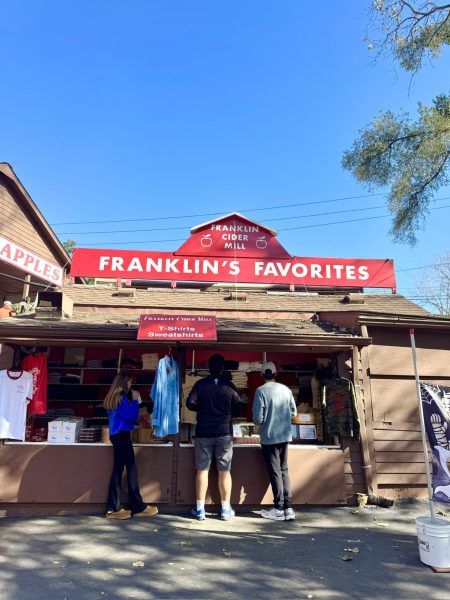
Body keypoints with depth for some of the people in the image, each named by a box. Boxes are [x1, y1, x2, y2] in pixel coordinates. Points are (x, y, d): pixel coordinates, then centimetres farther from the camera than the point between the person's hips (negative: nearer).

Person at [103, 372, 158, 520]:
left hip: (116, 435, 9)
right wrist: (135, 400, -7)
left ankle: (113, 508, 12)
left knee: (118, 470, 9)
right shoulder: (121, 397, -14)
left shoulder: (113, 397, 14)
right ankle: (138, 507, 5)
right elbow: (132, 416, -14)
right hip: (122, 435, -9)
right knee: (131, 469, -3)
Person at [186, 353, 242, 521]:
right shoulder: (229, 385, -2)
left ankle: (200, 509, 13)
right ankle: (226, 510, 14)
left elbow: (190, 403, -9)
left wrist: (202, 409, 10)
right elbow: (238, 407, 1)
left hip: (203, 433, 0)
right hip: (224, 433, 0)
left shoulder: (200, 384, -3)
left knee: (202, 470, 7)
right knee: (224, 471, 7)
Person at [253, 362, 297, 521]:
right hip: (285, 436, 5)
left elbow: (257, 418, -17)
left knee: (275, 472, 6)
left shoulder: (261, 391, -14)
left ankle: (279, 509, 13)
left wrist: (258, 422, 5)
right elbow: (293, 412, 9)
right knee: (284, 470, 15)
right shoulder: (286, 389, 1)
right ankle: (288, 508, 17)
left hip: (269, 437, -5)